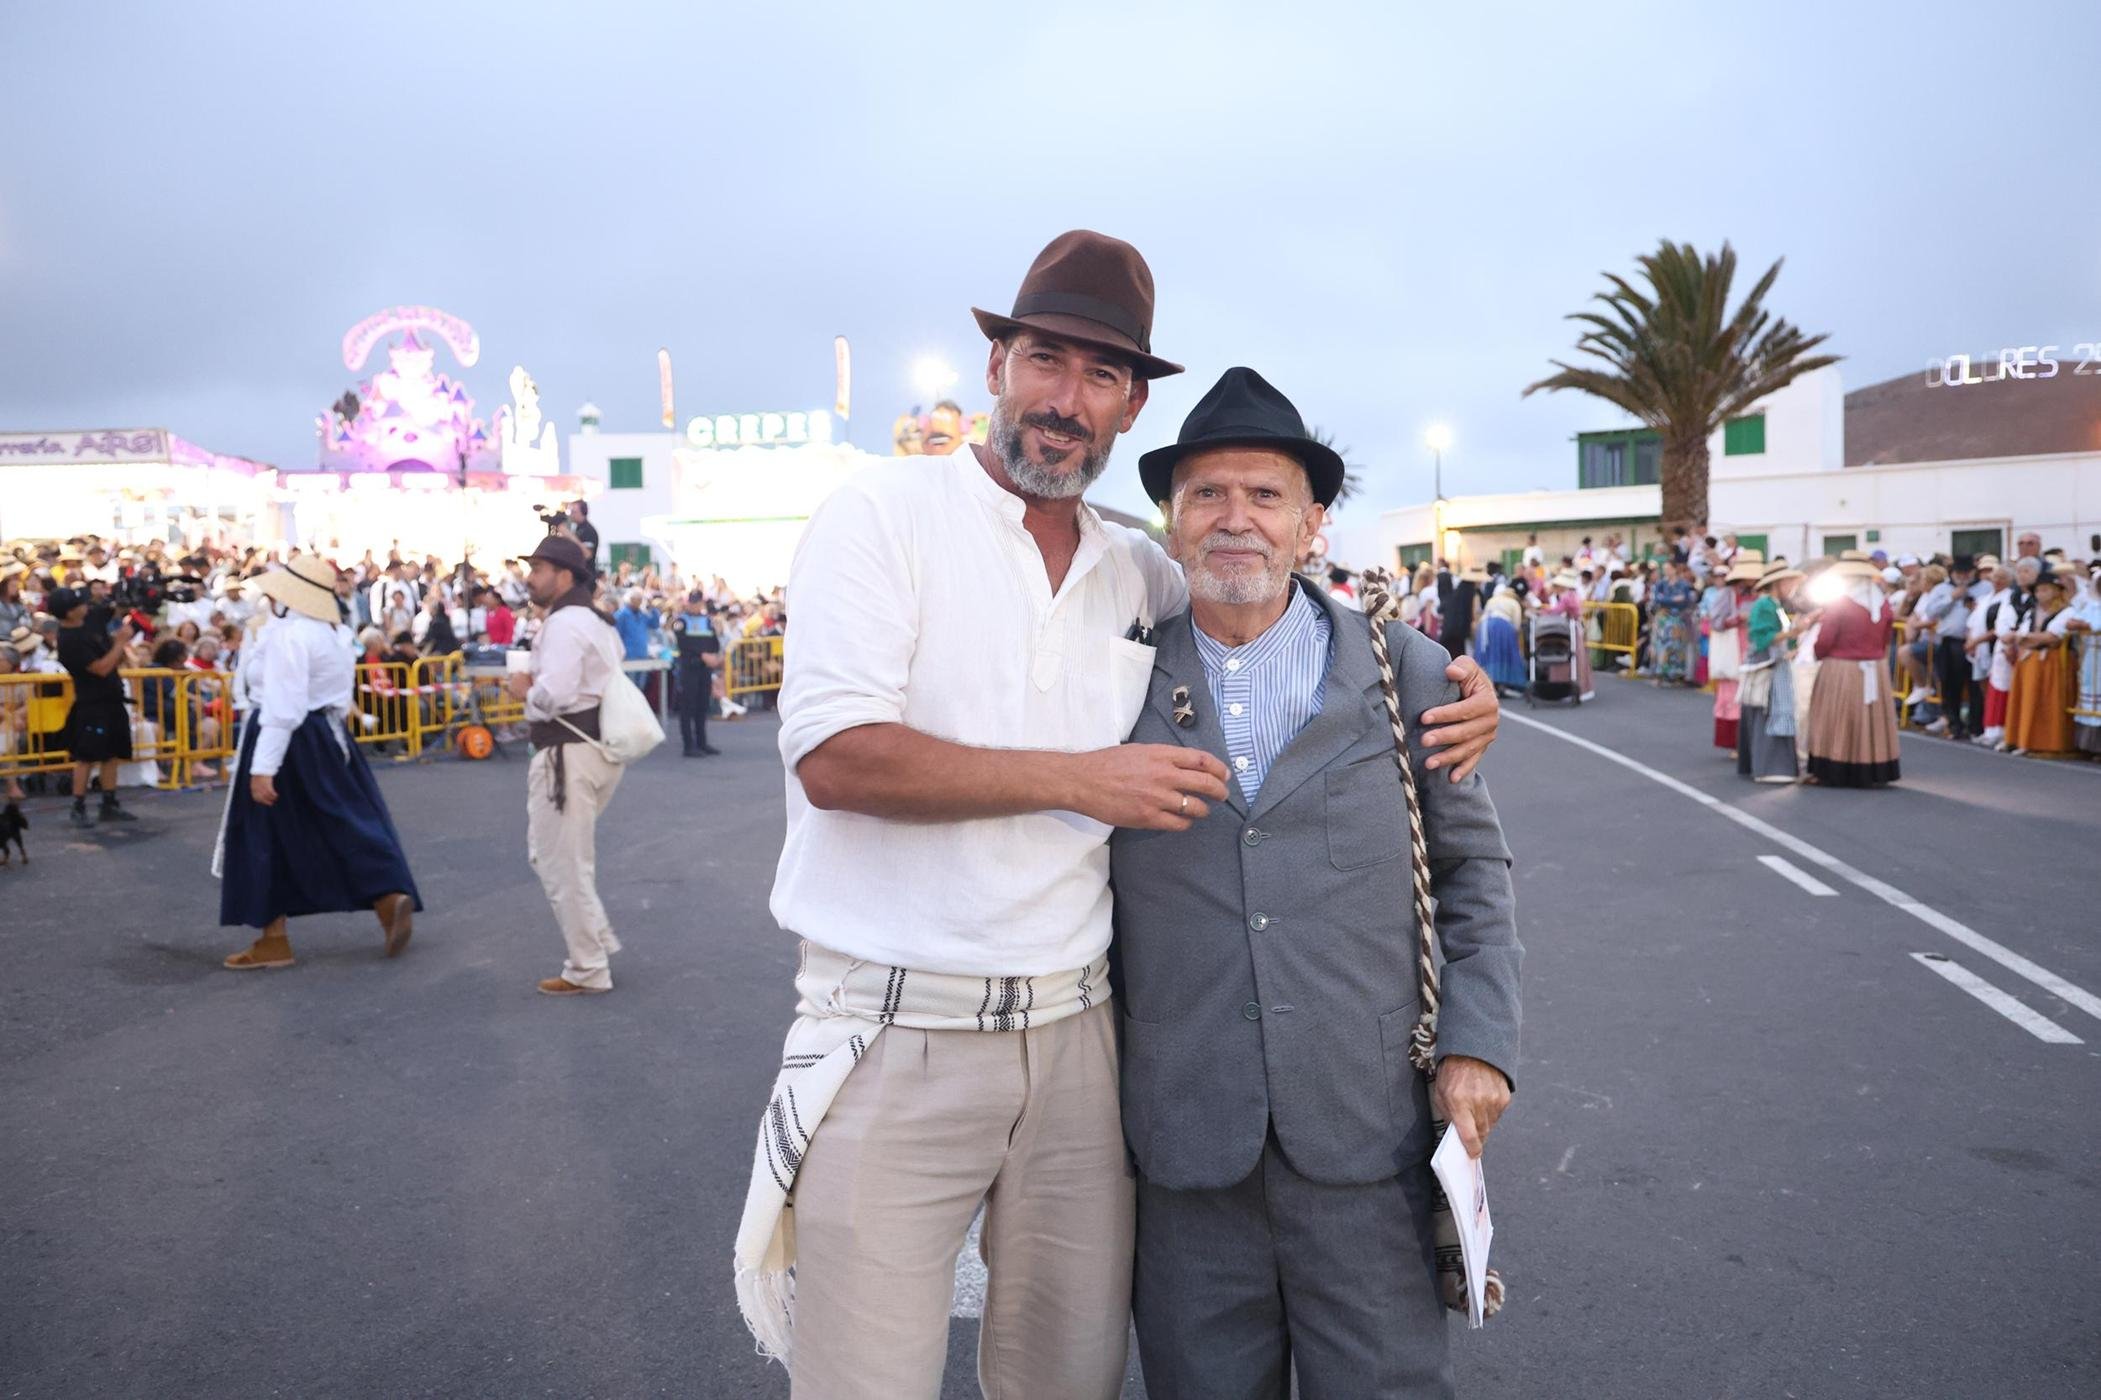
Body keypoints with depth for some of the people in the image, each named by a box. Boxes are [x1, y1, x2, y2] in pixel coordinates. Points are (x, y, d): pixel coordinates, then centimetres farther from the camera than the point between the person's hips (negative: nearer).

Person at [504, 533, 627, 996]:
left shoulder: (564, 624, -16)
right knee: (550, 854, 22)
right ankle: (597, 939, 24)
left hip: (569, 754, -10)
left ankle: (588, 970, 10)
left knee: (564, 866, 1)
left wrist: (525, 689, -7)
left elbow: (554, 694, -27)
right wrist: (536, 688, 10)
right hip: (596, 746, 10)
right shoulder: (596, 621, 17)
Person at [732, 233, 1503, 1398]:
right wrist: (1076, 778, -15)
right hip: (894, 1040, -4)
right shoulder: (883, 515, -5)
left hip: (1073, 1037, 5)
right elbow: (836, 759, -16)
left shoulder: (1139, 572, 9)